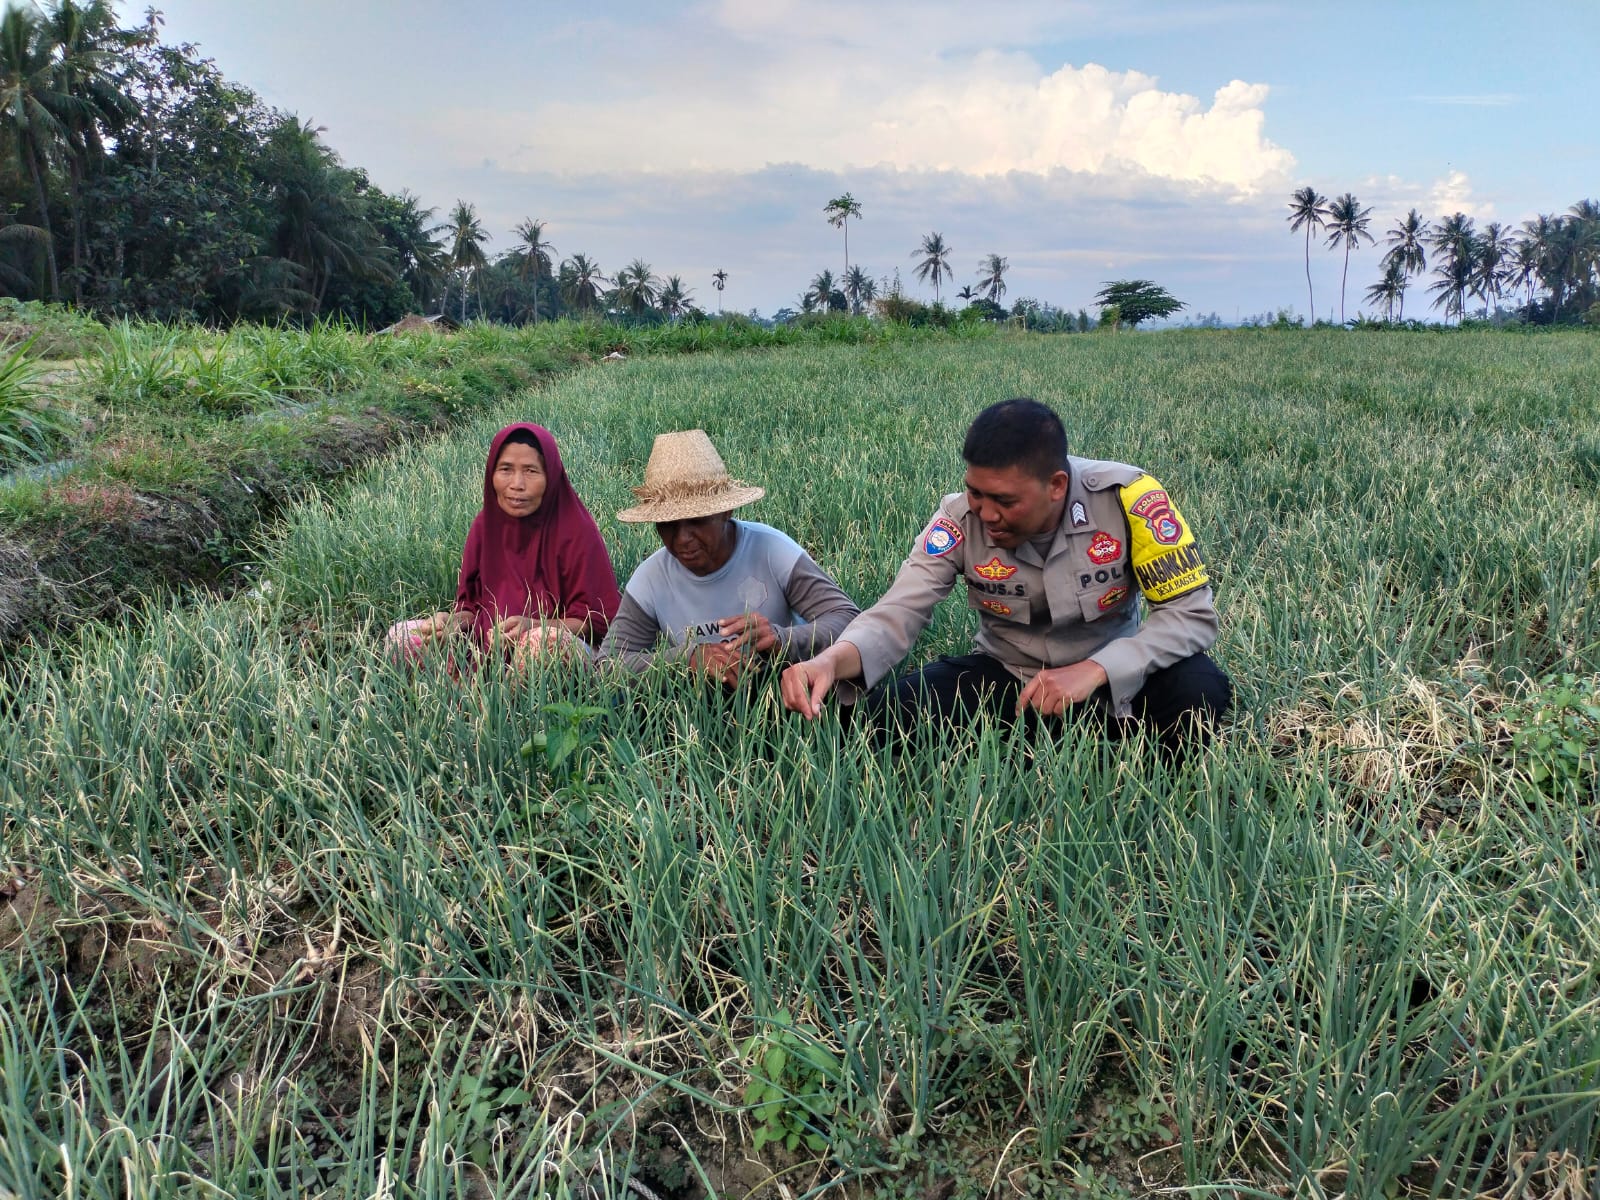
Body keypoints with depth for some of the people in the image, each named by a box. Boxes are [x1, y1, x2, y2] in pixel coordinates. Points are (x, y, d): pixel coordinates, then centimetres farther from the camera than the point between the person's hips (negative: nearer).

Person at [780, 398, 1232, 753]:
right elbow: (898, 612, -21)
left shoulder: (1127, 498, -23)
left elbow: (1193, 612, -20)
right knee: (889, 713, -23)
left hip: (1116, 675, -1)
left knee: (1200, 690, -32)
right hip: (1005, 675, 1)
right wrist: (833, 660, -43)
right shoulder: (960, 517, -18)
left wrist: (1096, 670, -34)